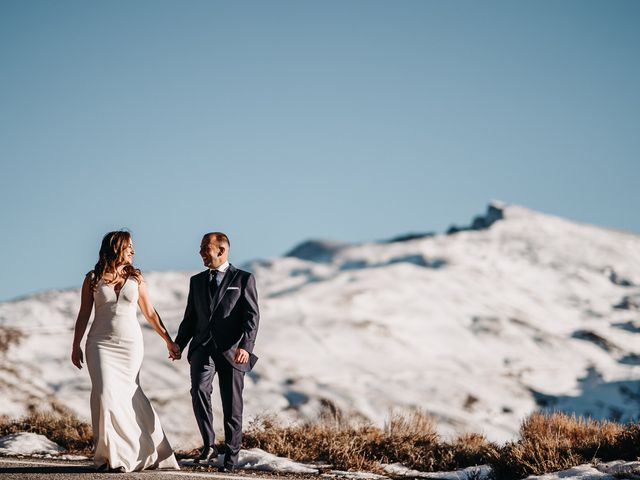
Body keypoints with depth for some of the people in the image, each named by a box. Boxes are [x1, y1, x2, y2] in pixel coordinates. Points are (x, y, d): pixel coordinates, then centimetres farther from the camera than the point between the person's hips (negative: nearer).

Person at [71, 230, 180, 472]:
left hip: (131, 344, 1)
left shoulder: (135, 278, 7)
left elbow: (150, 313, 14)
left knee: (126, 396, -2)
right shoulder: (93, 279, 3)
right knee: (105, 395, -12)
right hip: (101, 344, -1)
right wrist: (76, 346, 3)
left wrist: (168, 340, 14)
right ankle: (110, 454, -2)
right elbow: (83, 315, 6)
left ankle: (123, 453, 11)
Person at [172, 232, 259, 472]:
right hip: (203, 348, 3)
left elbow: (252, 317, -4)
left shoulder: (243, 279, 4)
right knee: (199, 390, -23)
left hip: (231, 350, -3)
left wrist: (245, 346, -18)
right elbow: (190, 317, 19)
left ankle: (231, 458, 12)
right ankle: (208, 445, -11)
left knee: (232, 406, 1)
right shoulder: (197, 281, 18)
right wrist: (179, 344, 3)